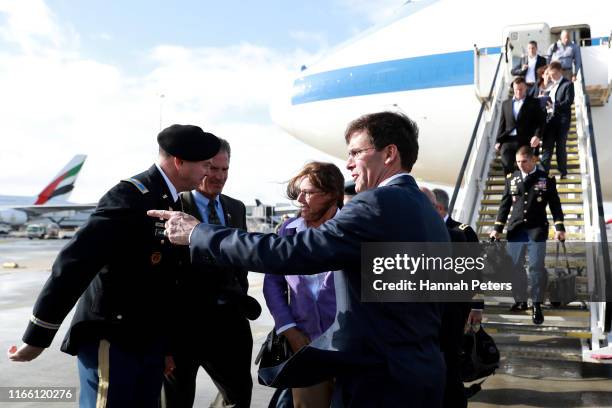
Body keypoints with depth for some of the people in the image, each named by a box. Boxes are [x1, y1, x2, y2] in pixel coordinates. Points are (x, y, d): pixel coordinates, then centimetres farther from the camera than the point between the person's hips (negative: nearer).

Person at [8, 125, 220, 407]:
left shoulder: (173, 203, 8)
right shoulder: (131, 196, -18)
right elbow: (75, 262, -21)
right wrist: (37, 338, -17)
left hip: (151, 343, 8)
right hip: (113, 341, -7)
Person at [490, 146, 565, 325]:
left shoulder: (547, 179, 3)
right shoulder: (511, 179, 8)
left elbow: (555, 204, 3)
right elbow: (505, 204, 9)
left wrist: (559, 227, -6)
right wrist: (498, 228, 4)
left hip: (537, 229, -2)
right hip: (515, 229, 3)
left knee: (536, 267, -4)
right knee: (514, 267, 3)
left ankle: (537, 305, 7)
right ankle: (520, 300, 19)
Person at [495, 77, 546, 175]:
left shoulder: (533, 103, 9)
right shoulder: (506, 103, 19)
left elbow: (541, 121, 3)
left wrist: (537, 136, -14)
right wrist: (498, 141, 6)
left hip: (526, 141, -2)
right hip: (508, 141, 2)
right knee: (506, 165, -17)